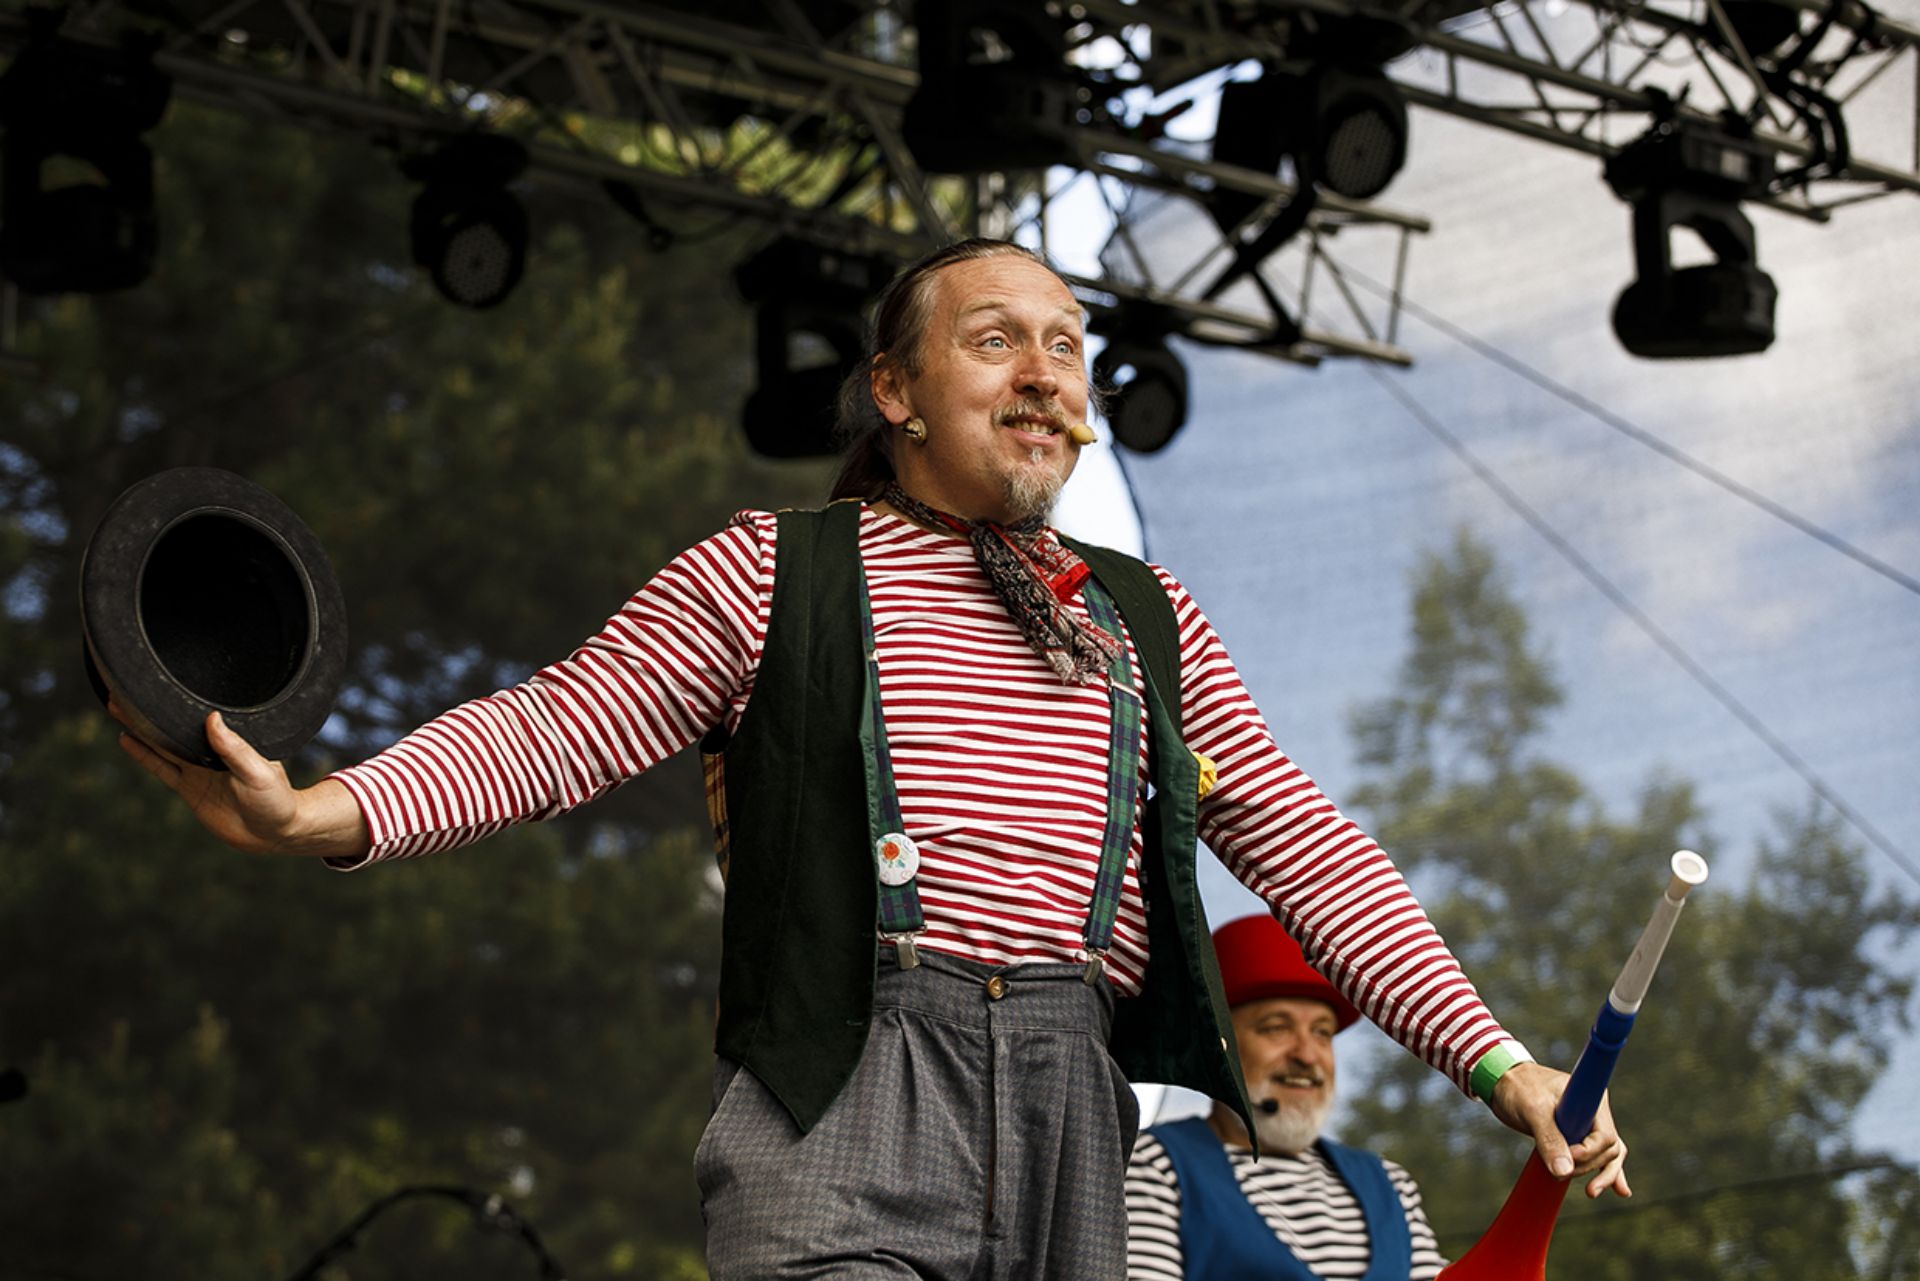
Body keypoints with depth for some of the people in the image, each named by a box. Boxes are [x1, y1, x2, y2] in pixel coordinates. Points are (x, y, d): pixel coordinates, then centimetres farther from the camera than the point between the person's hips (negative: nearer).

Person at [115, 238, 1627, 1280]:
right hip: (848, 1104, -4)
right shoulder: (778, 573, 12)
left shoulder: (1145, 619, 23)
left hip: (1075, 1106, 4)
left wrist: (1492, 1057, 14)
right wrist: (326, 813, -14)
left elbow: (1304, 848, 22)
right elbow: (553, 727, 4)